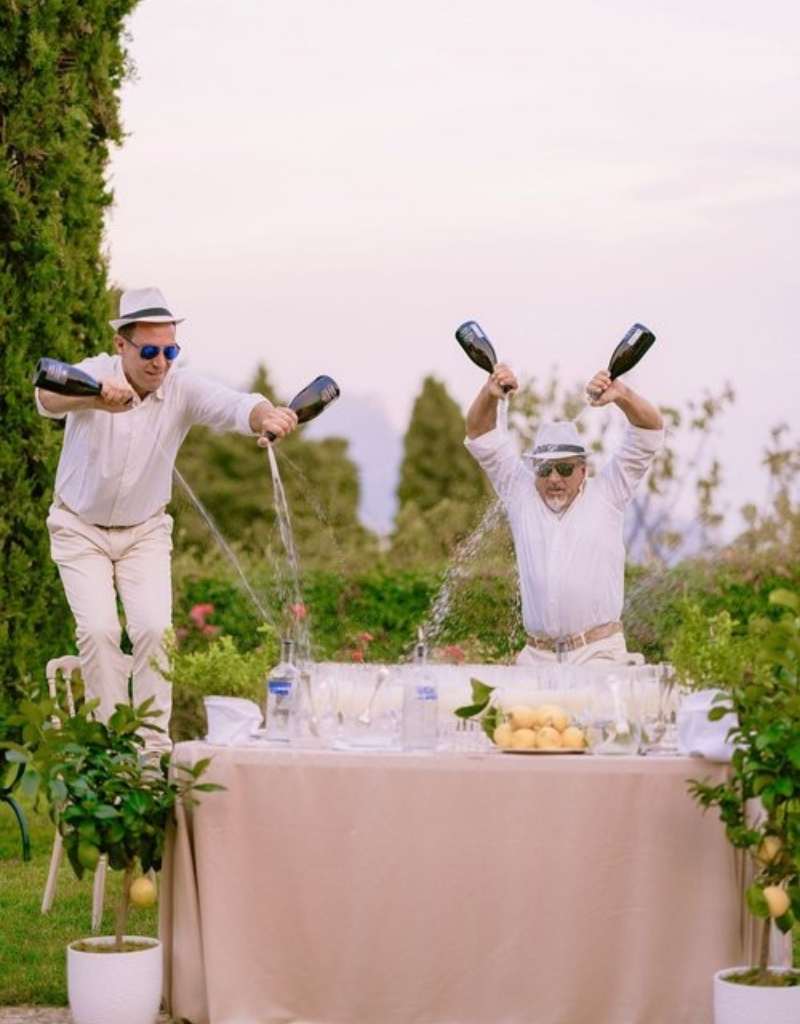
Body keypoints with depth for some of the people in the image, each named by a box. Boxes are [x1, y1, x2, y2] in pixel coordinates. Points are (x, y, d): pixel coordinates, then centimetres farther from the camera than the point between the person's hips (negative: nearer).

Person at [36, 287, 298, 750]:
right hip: (80, 529, -2)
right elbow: (50, 398, -45)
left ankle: (154, 743, -2)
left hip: (146, 532, 2)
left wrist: (266, 416, -59)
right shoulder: (96, 374, -23)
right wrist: (95, 399, -69)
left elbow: (234, 406, -33)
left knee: (154, 627, -12)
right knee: (99, 629, -14)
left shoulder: (184, 389, -16)